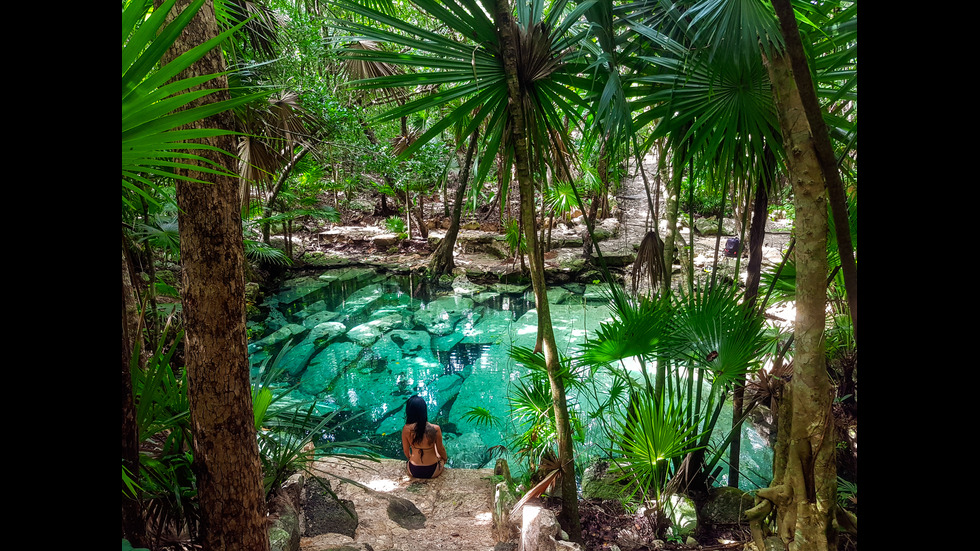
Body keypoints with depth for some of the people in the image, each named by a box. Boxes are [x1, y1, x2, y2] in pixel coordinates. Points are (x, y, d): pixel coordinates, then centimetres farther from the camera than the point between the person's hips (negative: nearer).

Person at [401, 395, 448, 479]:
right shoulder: (435, 429, -23)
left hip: (413, 472, 2)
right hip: (432, 472, -1)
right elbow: (441, 449, -6)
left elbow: (406, 451, -2)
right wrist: (445, 458, 16)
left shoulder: (406, 429, -18)